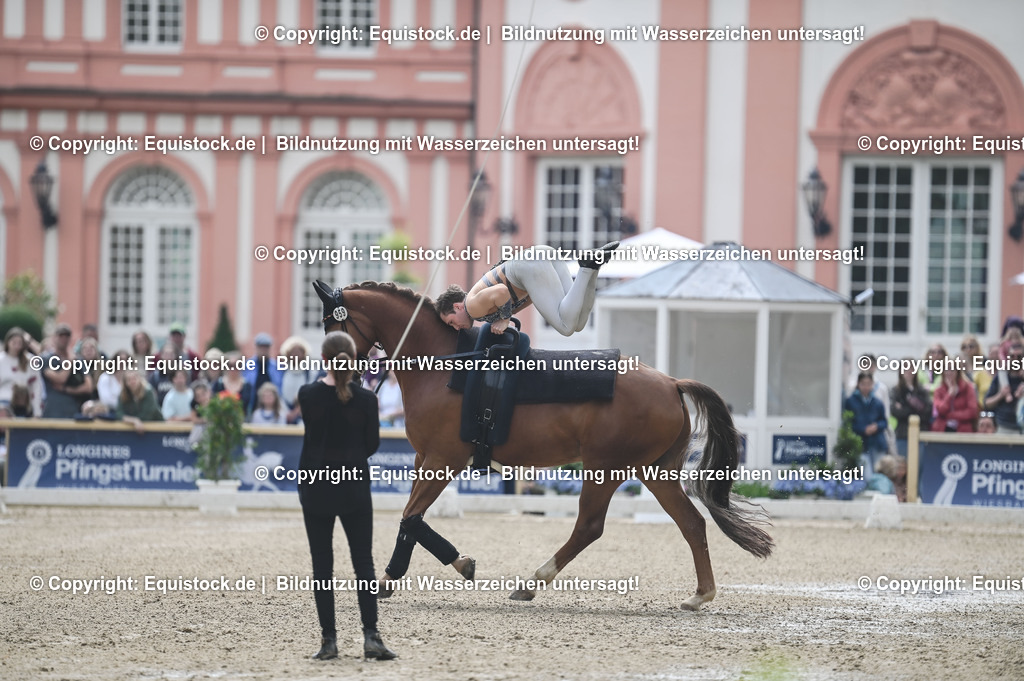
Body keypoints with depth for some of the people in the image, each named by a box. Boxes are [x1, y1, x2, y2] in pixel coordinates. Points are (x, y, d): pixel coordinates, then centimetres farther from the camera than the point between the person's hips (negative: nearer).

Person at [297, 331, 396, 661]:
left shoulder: (308, 395, -10)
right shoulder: (366, 399, -10)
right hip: (355, 488, 0)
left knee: (322, 566, 7)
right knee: (364, 564, 6)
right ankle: (371, 636, -5)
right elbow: (373, 444, 0)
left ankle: (329, 640, 5)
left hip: (316, 488, 0)